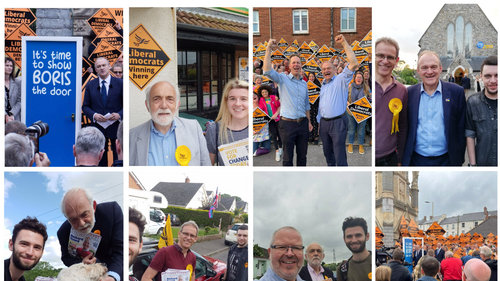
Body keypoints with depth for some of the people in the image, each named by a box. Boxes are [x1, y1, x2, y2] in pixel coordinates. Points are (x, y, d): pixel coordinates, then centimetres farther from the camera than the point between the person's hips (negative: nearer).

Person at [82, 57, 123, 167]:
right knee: (100, 160, 8)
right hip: (98, 128, 2)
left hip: (116, 127, -2)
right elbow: (85, 106, 7)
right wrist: (94, 115, -12)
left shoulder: (120, 83, 2)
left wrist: (119, 115, -17)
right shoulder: (90, 85, 8)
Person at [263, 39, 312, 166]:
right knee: (288, 157, 2)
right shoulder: (283, 79, -3)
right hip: (287, 123, -5)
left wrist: (309, 121, 18)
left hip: (302, 123, 5)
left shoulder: (304, 83, 14)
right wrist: (269, 49, -24)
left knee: (302, 156, 12)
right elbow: (267, 71, -21)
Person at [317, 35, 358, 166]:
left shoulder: (340, 80, -3)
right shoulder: (323, 85, 18)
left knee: (340, 156, -8)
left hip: (338, 122, -7)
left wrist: (344, 43, -20)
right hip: (324, 122, 7)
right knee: (328, 153, 15)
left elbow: (354, 64, -18)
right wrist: (319, 121, 19)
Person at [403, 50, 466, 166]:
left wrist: (459, 160, 0)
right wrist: (402, 159, 4)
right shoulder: (409, 93, 2)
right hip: (416, 160, 1)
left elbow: (461, 130, 1)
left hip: (445, 160, -1)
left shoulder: (456, 92, -1)